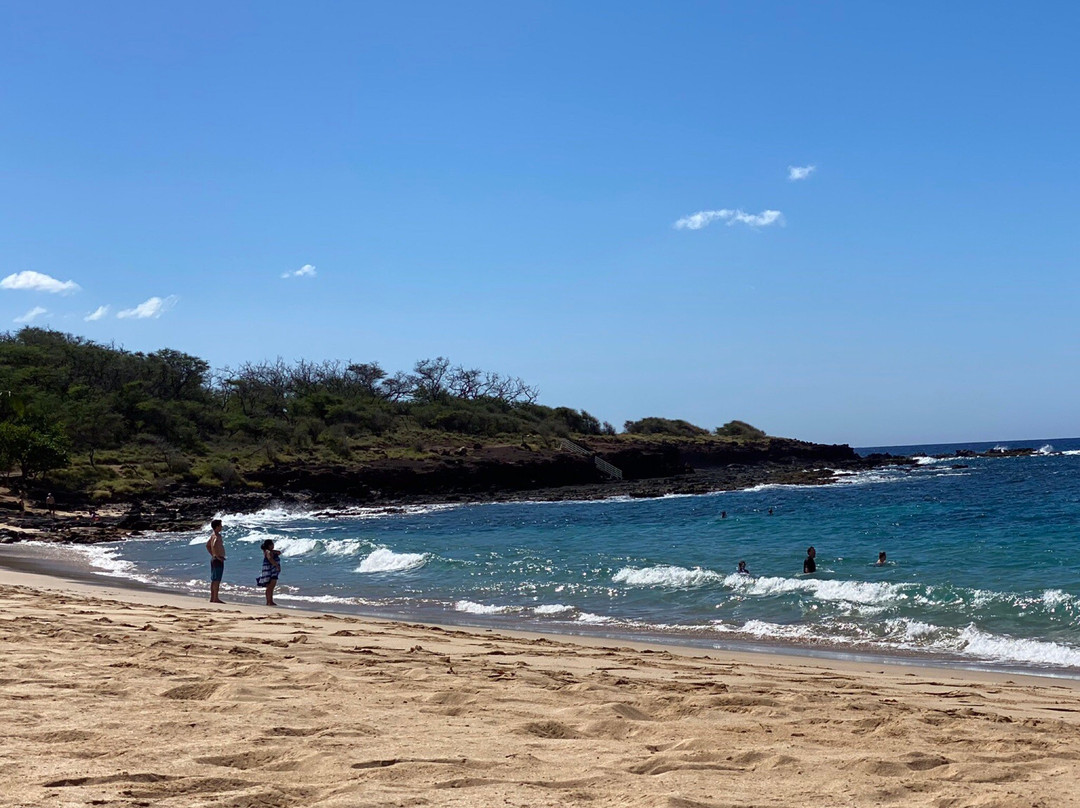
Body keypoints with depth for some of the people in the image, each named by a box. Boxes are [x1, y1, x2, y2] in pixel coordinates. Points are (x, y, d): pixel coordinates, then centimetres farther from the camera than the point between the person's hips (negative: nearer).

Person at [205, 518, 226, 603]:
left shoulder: (212, 535, 13)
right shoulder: (217, 536, -17)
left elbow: (207, 545, 26)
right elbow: (214, 546, -33)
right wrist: (218, 556, -24)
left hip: (213, 559, 10)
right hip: (218, 560, -10)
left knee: (214, 580, 13)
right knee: (217, 580, -8)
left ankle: (212, 598, 17)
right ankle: (215, 598, -8)